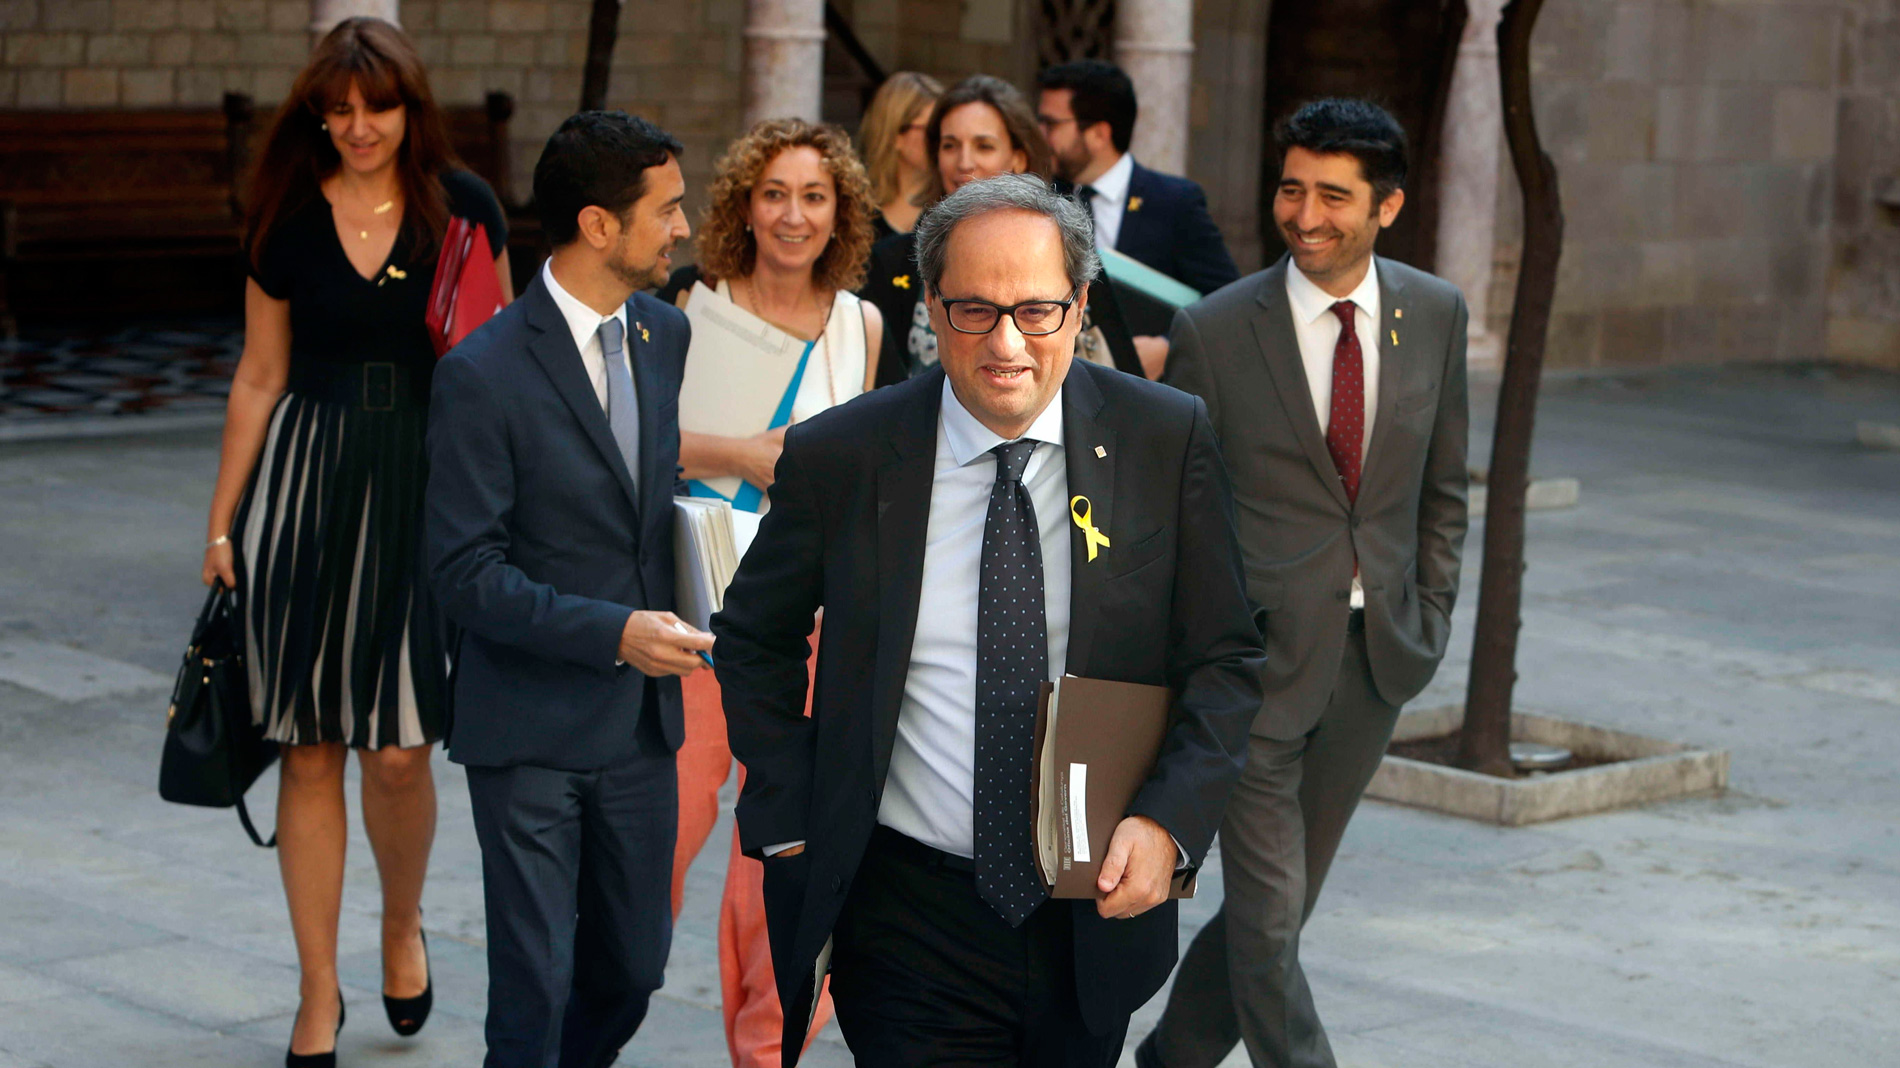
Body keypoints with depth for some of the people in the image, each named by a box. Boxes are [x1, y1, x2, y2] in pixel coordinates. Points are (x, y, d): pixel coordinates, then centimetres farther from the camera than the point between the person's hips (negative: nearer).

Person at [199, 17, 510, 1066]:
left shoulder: (462, 207, 0)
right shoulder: (289, 216, 4)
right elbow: (260, 375, 10)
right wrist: (223, 523, 11)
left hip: (426, 484, -1)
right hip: (307, 479, 2)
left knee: (397, 750, -5)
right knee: (311, 748, 4)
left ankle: (404, 927, 27)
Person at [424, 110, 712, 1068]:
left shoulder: (668, 336, 5)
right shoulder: (483, 374, -14)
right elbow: (466, 573, -15)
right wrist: (611, 631, -23)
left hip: (642, 719, 6)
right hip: (529, 731, -6)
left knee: (632, 968, 13)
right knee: (535, 987, -1)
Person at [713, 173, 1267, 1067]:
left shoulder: (1168, 441, -4)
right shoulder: (837, 458, -6)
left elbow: (1225, 659, 0)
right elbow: (755, 642, 9)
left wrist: (1169, 822, -15)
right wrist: (788, 822, 0)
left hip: (1098, 913, 2)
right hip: (909, 919, -2)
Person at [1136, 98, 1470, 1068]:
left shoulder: (1435, 315, 3)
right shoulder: (1214, 332, -8)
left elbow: (1442, 487, 13)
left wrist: (1429, 621, 7)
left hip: (1378, 658, 4)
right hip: (1260, 657, -4)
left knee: (1285, 900, 13)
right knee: (1269, 921, -5)